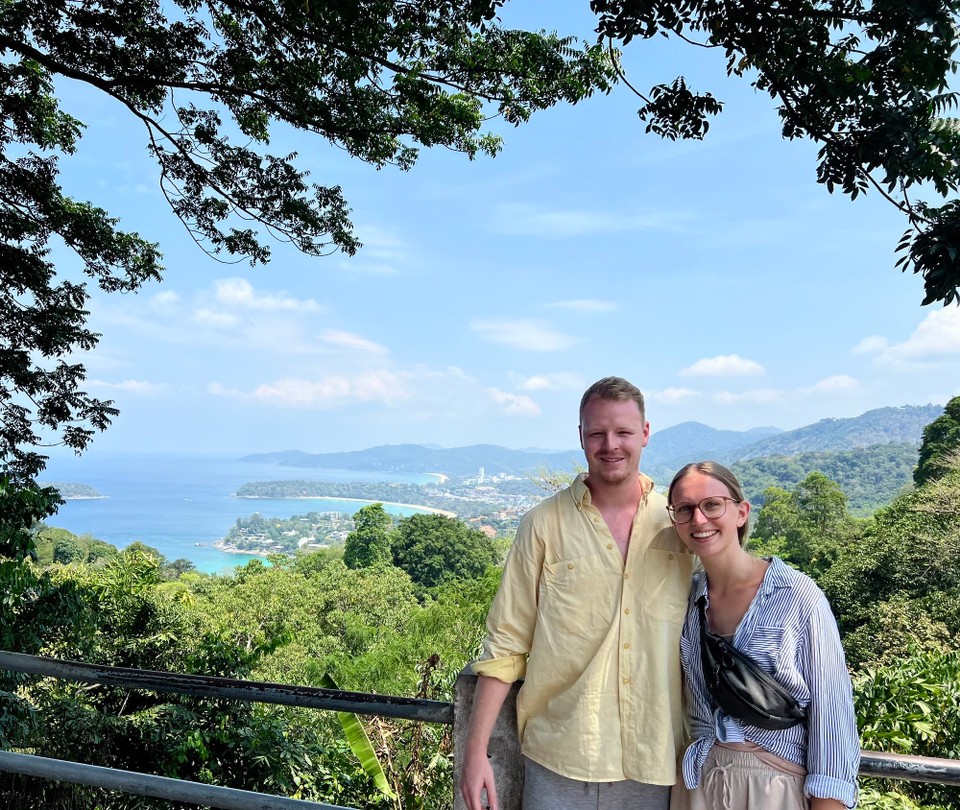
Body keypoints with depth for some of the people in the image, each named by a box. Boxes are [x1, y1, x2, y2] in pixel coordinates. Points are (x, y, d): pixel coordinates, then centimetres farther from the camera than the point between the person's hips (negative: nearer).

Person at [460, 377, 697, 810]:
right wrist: (475, 750, -6)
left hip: (653, 762, 2)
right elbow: (504, 644, -3)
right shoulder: (543, 525, -5)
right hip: (558, 760, -1)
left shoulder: (681, 524, 1)